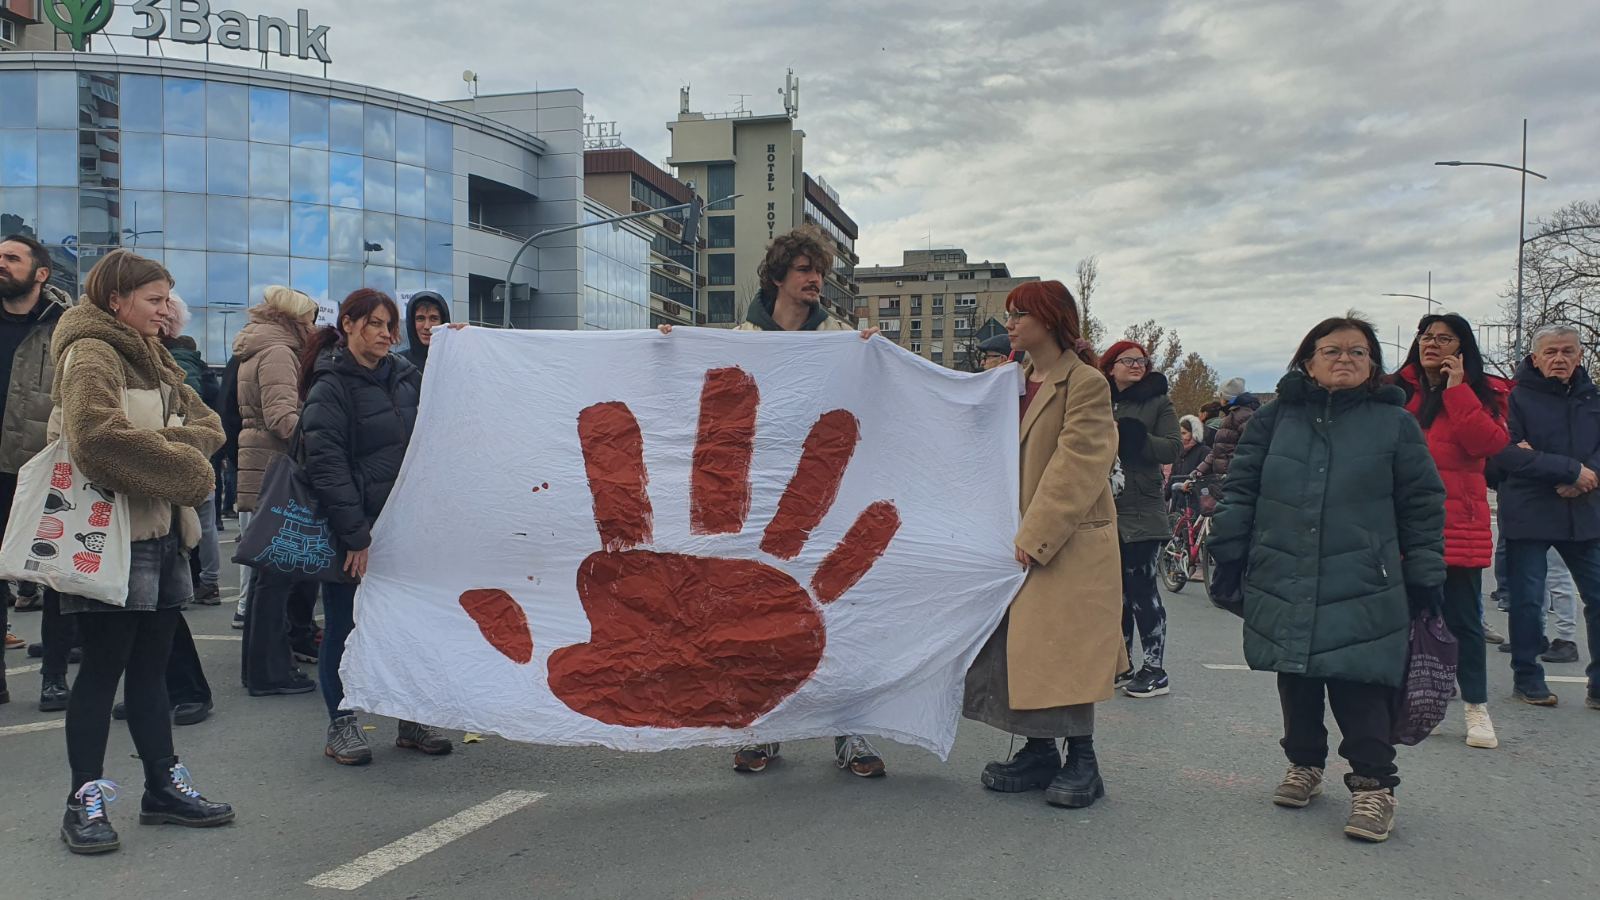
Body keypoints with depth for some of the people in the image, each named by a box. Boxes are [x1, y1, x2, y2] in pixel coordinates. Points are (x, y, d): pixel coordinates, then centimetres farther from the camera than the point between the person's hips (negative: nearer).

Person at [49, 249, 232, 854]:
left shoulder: (151, 358, 18)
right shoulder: (91, 354, -10)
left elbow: (208, 425, 11)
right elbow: (96, 436, -27)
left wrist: (169, 442, -11)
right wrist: (182, 469, -17)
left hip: (161, 530, 8)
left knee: (150, 665, 14)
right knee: (104, 667, -1)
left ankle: (163, 786, 23)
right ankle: (86, 800, 11)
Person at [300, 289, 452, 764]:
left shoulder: (406, 376, 11)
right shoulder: (330, 386, -8)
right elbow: (326, 466, -16)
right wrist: (355, 536, -20)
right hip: (351, 532, -6)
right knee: (344, 625, 5)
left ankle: (413, 720, 20)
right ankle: (341, 725, 18)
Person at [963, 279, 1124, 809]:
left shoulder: (1086, 384, -10)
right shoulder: (1020, 382, 14)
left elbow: (1076, 467, -17)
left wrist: (1036, 536, -19)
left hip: (1069, 544, -7)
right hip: (1020, 539, 7)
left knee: (1061, 651, -4)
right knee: (1018, 649, 8)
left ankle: (1081, 762, 10)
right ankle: (1038, 753, 20)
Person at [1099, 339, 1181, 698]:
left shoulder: (1158, 402, 2)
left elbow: (1172, 449, -8)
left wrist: (1132, 437, -20)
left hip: (1141, 510, -4)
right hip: (1104, 507, 4)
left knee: (1141, 588, -5)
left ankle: (1155, 669, 4)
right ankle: (1122, 664, 21)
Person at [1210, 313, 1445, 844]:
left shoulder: (1394, 423, 4)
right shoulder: (1277, 418, 7)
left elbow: (1423, 506, 6)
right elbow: (1240, 489, 9)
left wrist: (1424, 580, 3)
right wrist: (1229, 555, 5)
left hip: (1361, 592, -2)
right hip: (1283, 584, 2)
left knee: (1360, 689, -7)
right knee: (1296, 683, 12)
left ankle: (1373, 784, 6)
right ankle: (1304, 764, 29)